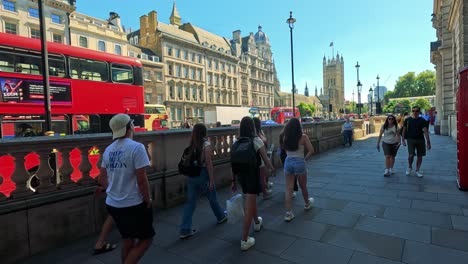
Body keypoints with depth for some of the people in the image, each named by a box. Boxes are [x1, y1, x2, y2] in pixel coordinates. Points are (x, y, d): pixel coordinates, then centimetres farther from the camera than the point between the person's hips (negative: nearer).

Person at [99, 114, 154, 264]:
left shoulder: (108, 150, 5)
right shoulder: (136, 147, -17)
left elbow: (102, 179, 13)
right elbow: (141, 179, -19)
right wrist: (147, 200, -7)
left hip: (112, 204, 7)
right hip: (134, 204, -7)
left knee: (128, 240, 22)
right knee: (146, 239, 11)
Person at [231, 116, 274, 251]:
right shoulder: (257, 141, -12)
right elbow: (266, 160, -11)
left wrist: (234, 180, 10)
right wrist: (272, 168, 10)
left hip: (240, 174, 5)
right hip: (252, 174, -5)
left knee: (251, 200, 27)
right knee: (249, 207, 2)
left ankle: (257, 222, 52)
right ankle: (244, 241, 9)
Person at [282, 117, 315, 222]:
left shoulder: (286, 137, -1)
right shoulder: (303, 137, -10)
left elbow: (286, 150, 5)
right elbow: (311, 151, -10)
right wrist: (305, 158, 3)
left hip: (288, 162, 3)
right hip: (299, 162, -2)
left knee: (289, 188, 6)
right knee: (303, 186, 20)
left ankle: (288, 213, 4)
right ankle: (307, 204, 46)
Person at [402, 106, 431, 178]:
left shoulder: (422, 120, 0)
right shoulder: (408, 120, 3)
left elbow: (425, 131, -8)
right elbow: (404, 130, 10)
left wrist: (428, 141, -15)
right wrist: (403, 139, 6)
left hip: (420, 140, 1)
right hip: (411, 140, -1)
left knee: (420, 156, 7)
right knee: (411, 155, -13)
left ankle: (418, 170, 23)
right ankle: (410, 167, 14)